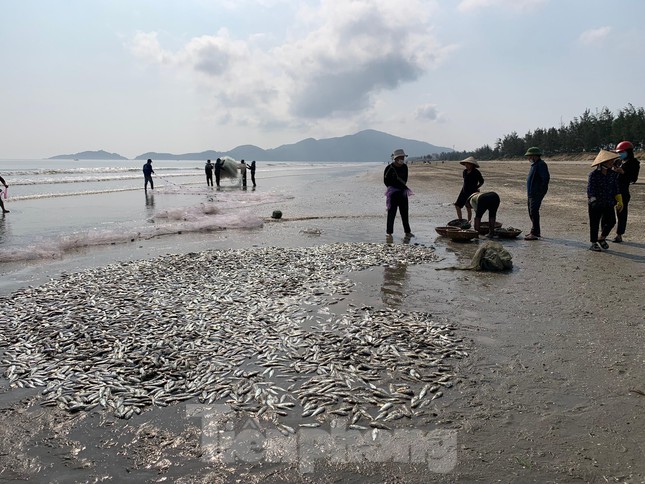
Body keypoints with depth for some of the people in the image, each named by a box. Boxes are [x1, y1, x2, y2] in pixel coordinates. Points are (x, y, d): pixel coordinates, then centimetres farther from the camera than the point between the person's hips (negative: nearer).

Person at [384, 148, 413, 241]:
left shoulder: (404, 167, 6)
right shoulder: (389, 168, -10)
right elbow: (386, 181, -4)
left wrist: (403, 188, 7)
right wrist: (392, 188, -2)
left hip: (403, 192, 6)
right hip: (393, 193, -6)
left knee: (404, 212, 9)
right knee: (391, 213, -6)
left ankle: (407, 232, 16)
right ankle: (389, 232, 0)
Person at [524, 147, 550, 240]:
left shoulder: (541, 165, -13)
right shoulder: (534, 165, 18)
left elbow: (546, 178, -20)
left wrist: (541, 191, -20)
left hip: (537, 194, -10)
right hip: (531, 193, 10)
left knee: (534, 212, -12)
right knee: (531, 212, 14)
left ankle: (534, 233, -11)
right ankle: (536, 231, 24)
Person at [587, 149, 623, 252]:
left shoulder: (613, 174, 2)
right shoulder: (594, 174, -13)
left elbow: (616, 188, 8)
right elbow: (590, 189, -18)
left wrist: (619, 201, 3)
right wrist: (593, 200, -32)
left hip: (609, 203, 5)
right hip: (596, 204, -5)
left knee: (611, 221, 3)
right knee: (594, 223, 5)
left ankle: (602, 239, 27)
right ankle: (594, 243, 19)